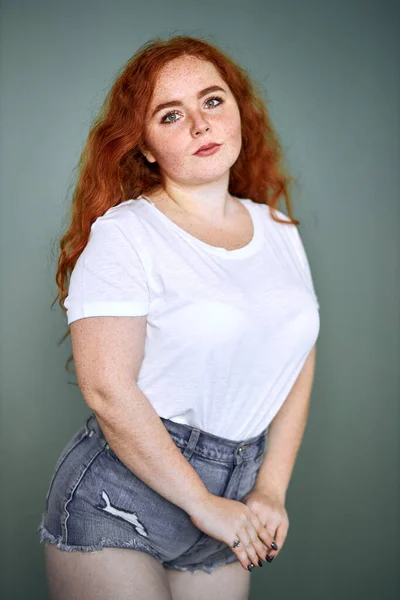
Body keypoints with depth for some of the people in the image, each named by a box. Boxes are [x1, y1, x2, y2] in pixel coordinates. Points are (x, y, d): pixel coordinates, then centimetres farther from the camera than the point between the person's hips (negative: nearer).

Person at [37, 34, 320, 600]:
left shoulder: (278, 231, 6)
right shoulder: (123, 233, -12)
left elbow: (299, 363, 6)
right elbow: (108, 389, -19)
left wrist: (270, 490, -3)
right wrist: (204, 504, -14)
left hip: (228, 509, 5)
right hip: (116, 502, -5)